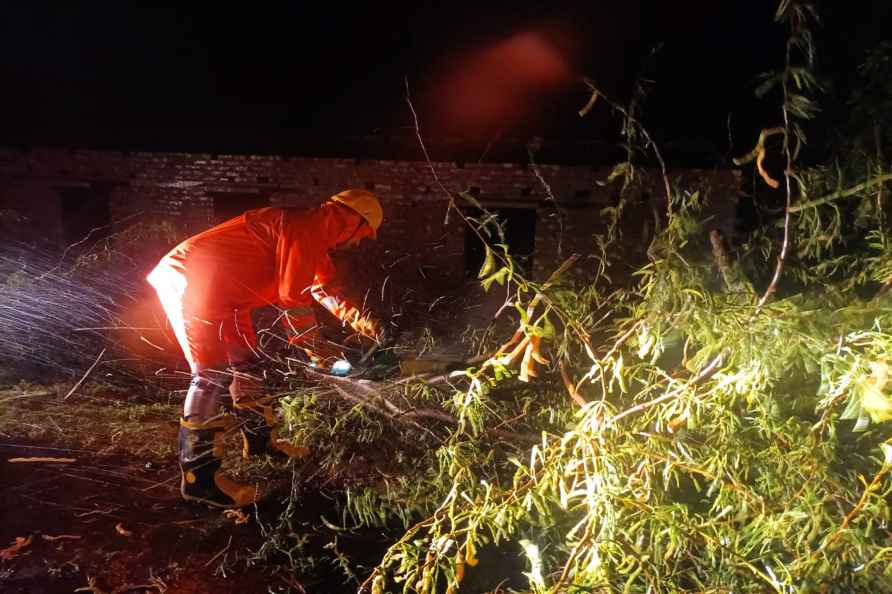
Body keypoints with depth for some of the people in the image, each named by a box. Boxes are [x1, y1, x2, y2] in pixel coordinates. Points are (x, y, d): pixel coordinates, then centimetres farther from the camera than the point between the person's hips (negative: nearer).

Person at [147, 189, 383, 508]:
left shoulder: (311, 231, 13)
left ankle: (259, 440, 29)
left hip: (220, 290, 11)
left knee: (246, 361, 15)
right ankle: (198, 476, -7)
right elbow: (294, 296, -19)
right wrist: (313, 344, -6)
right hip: (188, 280, -11)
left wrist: (355, 318, 20)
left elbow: (321, 284, 26)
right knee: (213, 374, -13)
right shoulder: (305, 228, -20)